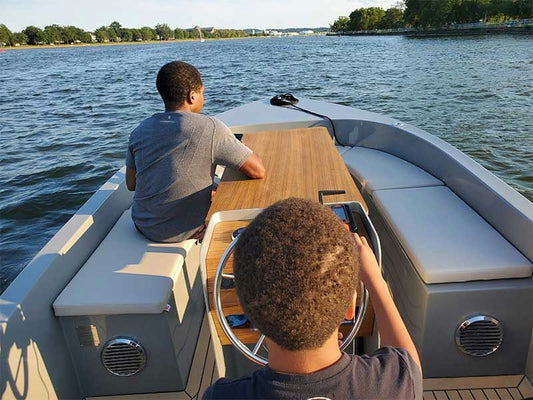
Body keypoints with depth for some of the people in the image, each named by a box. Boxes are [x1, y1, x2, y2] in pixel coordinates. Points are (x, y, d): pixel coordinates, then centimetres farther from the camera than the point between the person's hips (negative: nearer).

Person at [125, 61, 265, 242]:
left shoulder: (140, 131, -3)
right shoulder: (210, 128, -20)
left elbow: (131, 184, 6)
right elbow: (258, 171, -18)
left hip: (143, 226, 5)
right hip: (182, 233, -5)